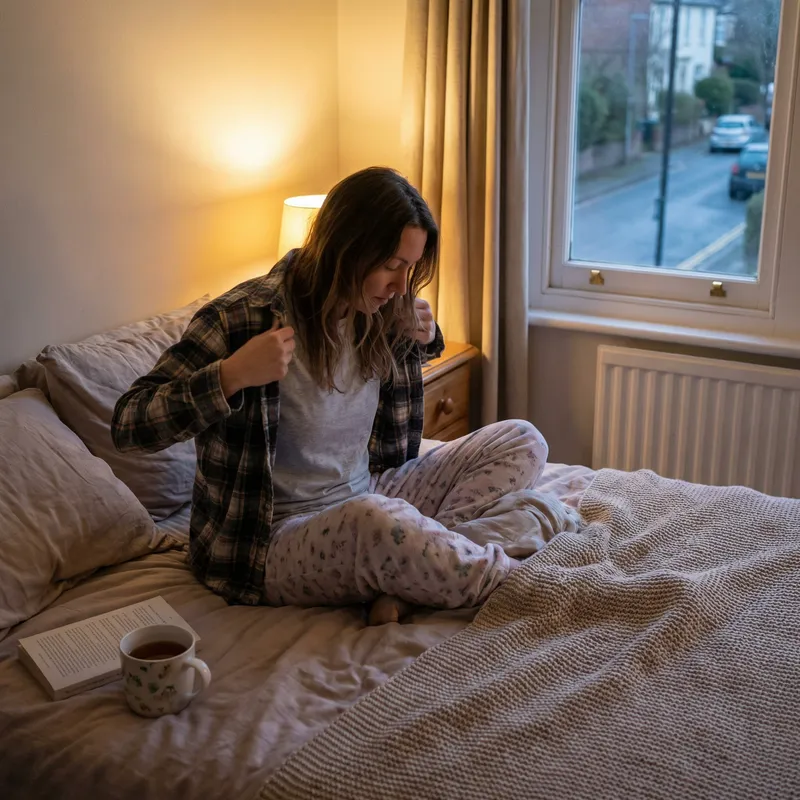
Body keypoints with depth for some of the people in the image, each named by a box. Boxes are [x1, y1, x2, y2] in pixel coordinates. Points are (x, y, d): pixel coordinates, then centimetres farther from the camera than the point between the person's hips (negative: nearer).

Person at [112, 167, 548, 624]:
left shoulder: (379, 314, 1)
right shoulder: (245, 318, -19)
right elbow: (128, 425, -18)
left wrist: (425, 340, 3)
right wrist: (231, 375, -33)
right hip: (277, 540, -7)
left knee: (523, 442, -1)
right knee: (377, 520, -42)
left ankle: (403, 580, -20)